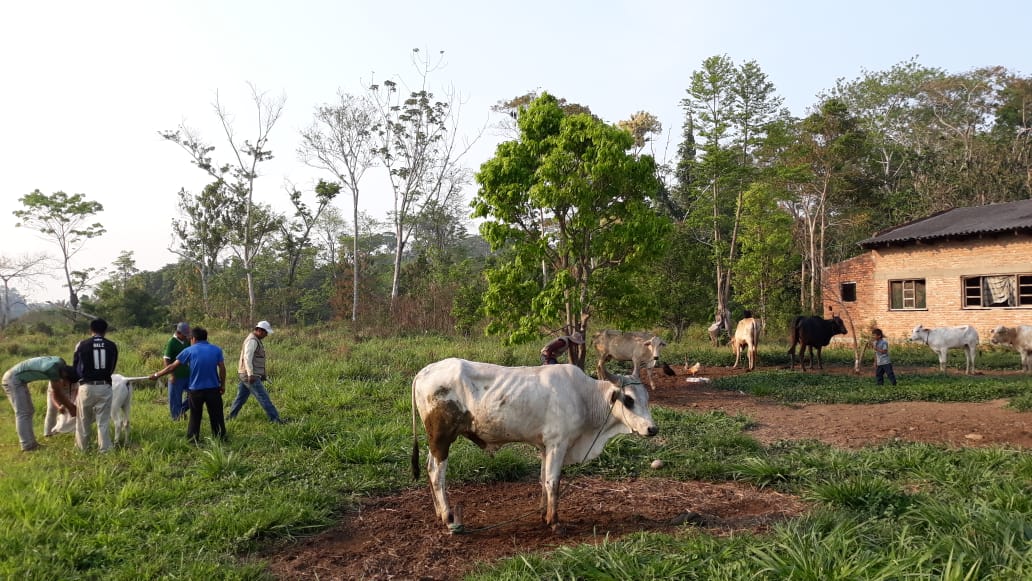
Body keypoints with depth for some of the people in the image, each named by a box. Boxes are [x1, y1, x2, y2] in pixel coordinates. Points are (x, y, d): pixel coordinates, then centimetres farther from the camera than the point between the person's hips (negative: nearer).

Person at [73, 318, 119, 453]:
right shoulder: (112, 346, 1)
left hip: (86, 386, -1)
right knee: (103, 420, 6)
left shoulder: (82, 345, -2)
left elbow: (76, 366, 9)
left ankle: (82, 447, 24)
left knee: (83, 420, 13)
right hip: (105, 386, 1)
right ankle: (104, 448, 6)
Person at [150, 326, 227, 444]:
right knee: (216, 416, 11)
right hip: (213, 388, 1)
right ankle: (220, 438, 18)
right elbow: (222, 368, -1)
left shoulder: (189, 351, -2)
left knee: (195, 417, 13)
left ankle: (193, 440, 19)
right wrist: (223, 385, 9)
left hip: (195, 389, -1)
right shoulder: (217, 350, 2)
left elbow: (172, 367, 0)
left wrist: (157, 375, 10)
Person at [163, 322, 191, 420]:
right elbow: (166, 359, -14)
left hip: (188, 374, 7)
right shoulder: (171, 342, -13)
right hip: (177, 376, -6)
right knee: (175, 398, 5)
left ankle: (181, 411, 25)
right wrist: (172, 374, -18)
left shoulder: (186, 341, 7)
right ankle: (176, 417, 18)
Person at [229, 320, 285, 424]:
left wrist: (262, 374, 26)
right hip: (249, 376, -10)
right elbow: (247, 358, -25)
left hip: (246, 375, 10)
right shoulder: (252, 340, -15)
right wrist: (251, 374, -32)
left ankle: (231, 417, 21)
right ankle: (274, 418, -9)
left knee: (241, 397, 15)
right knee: (263, 397, -9)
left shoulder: (255, 339, 18)